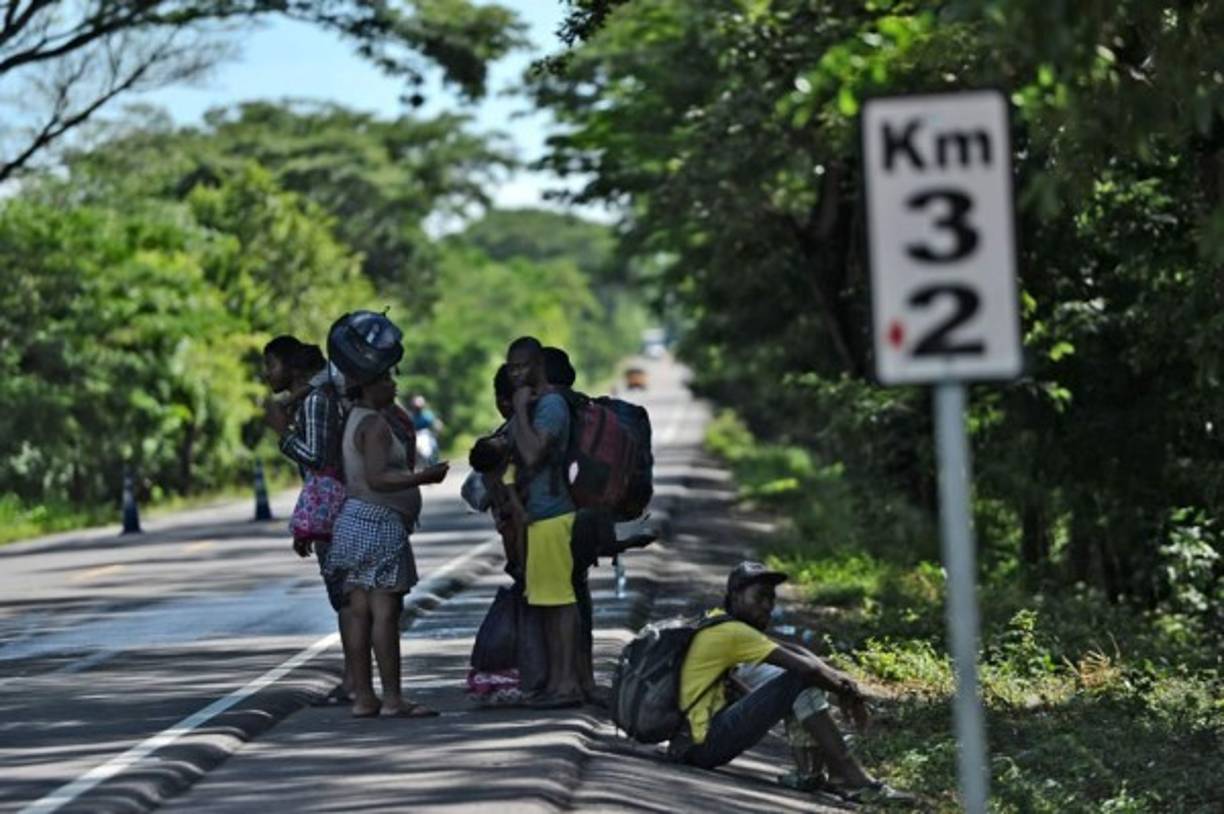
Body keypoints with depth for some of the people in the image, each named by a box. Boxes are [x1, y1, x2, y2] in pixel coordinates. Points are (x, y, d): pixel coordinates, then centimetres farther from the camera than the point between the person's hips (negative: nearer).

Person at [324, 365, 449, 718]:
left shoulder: (355, 420, 17)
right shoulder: (374, 425, -13)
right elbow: (376, 479, -22)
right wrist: (423, 477, -24)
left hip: (354, 518, 10)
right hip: (379, 521, -10)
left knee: (359, 613, 6)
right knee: (385, 611, -10)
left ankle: (363, 697, 6)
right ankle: (392, 698, -11)